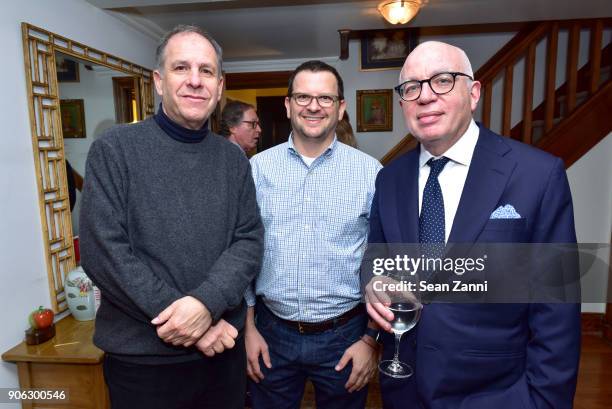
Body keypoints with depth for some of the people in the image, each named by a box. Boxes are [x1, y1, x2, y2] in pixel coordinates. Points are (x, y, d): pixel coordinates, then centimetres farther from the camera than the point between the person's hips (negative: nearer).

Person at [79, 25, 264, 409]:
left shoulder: (233, 158, 2)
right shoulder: (115, 149, -8)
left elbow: (249, 240, -3)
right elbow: (103, 251, -14)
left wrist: (206, 303, -20)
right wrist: (186, 319, -17)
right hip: (142, 356, -3)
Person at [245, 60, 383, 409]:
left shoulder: (370, 172, -7)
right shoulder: (259, 167, -4)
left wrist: (372, 339, -3)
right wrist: (248, 326, 2)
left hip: (344, 336, 0)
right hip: (272, 333, 1)